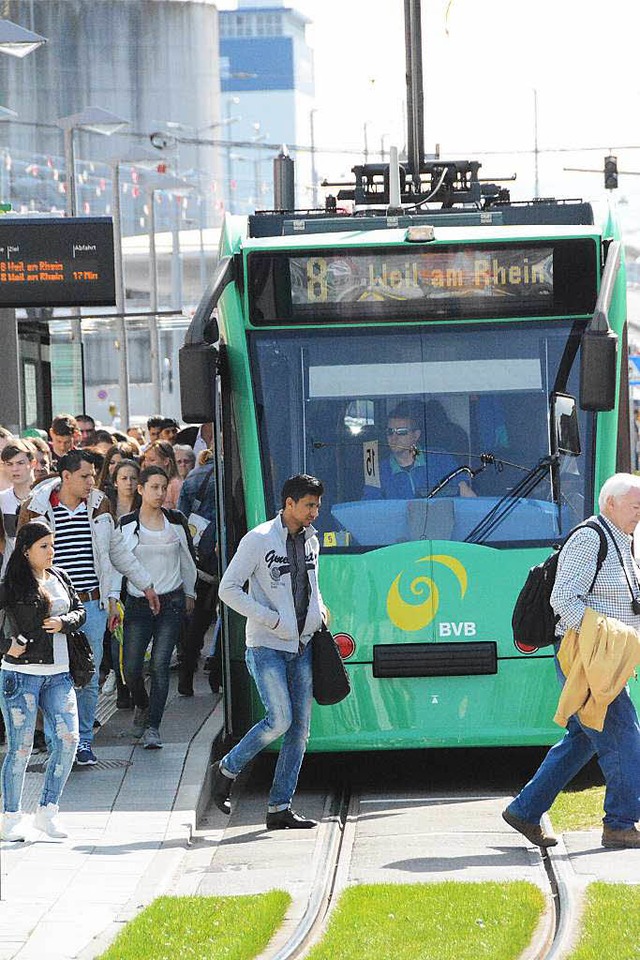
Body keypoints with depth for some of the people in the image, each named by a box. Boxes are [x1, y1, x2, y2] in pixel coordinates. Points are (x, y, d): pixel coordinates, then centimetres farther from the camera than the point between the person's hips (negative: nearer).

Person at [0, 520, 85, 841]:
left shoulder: (60, 578, 11)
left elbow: (80, 611, 16)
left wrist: (64, 622, -3)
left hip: (58, 674, 6)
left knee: (68, 739, -3)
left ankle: (47, 811, 7)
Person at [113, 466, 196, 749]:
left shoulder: (176, 521, 4)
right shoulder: (126, 524, 0)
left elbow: (188, 560, 15)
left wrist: (189, 593, 20)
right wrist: (113, 598, -11)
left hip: (171, 601, 0)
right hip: (138, 603, 0)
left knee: (160, 664, -9)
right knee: (131, 667, -3)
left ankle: (153, 728, -6)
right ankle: (142, 707, 30)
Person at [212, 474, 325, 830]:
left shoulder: (311, 541, 11)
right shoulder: (259, 540, -10)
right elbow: (229, 589, -11)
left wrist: (319, 610, 7)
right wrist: (272, 619, -16)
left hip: (301, 646, 7)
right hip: (267, 646, -7)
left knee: (300, 727, 2)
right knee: (280, 720, -16)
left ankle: (280, 807, 6)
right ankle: (227, 770, 7)